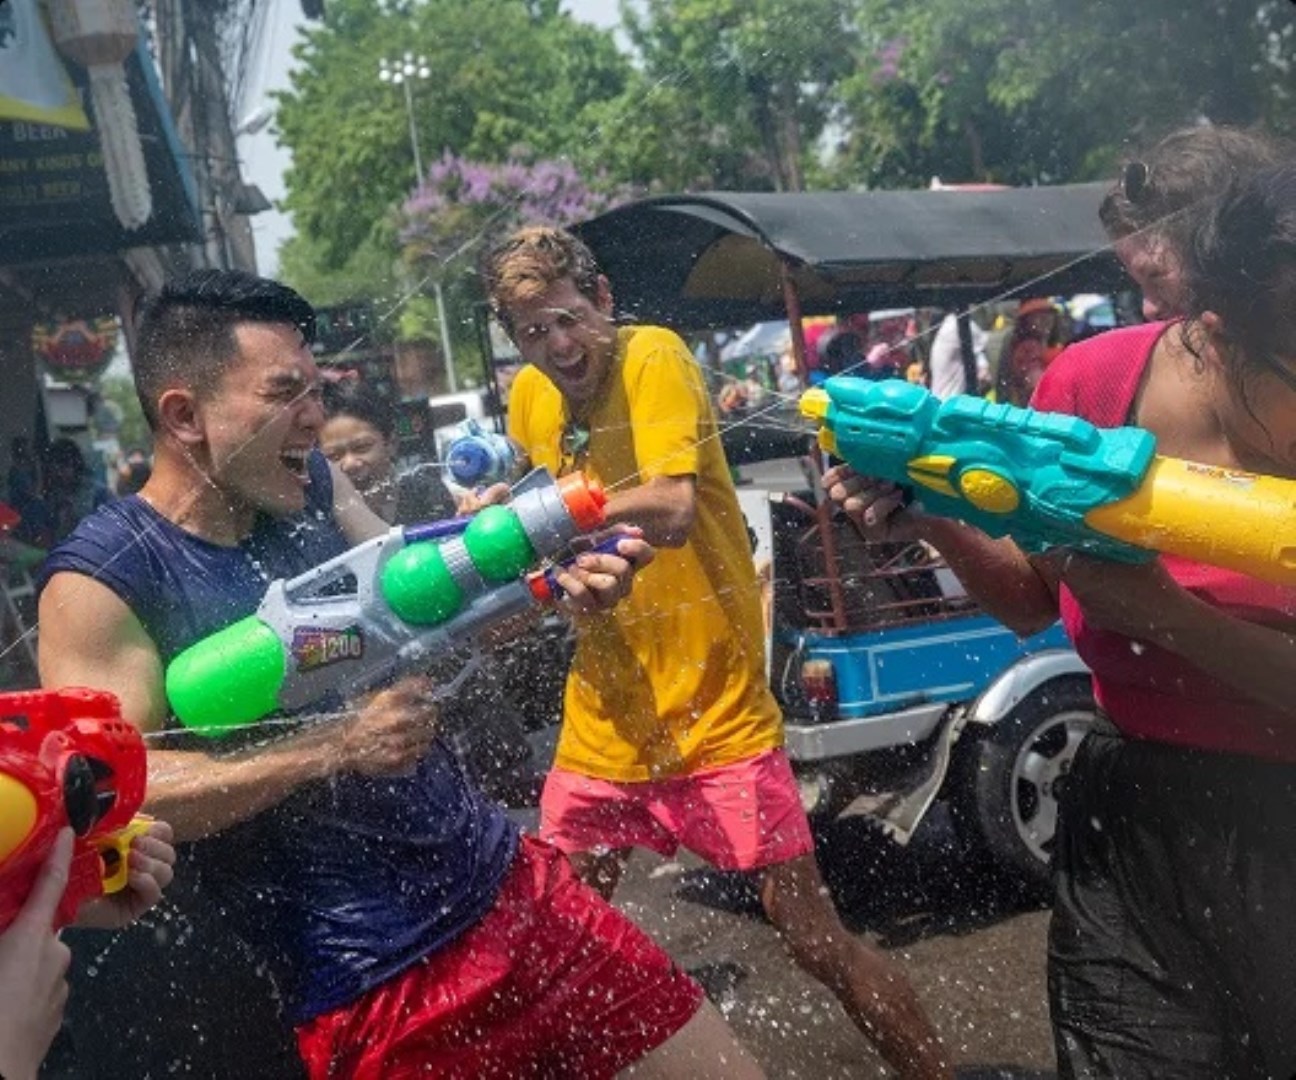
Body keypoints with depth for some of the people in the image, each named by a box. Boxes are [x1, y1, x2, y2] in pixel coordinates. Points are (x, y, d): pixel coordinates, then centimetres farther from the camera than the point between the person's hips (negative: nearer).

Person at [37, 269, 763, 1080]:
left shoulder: (315, 487, 6)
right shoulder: (99, 585, -11)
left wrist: (559, 588, -12)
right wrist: (334, 746, -25)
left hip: (512, 884, 6)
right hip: (374, 984, -6)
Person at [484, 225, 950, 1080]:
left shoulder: (654, 357, -12)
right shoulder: (530, 400, 5)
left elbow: (669, 512, -26)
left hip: (716, 717, -5)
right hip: (603, 723, 6)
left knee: (814, 936, 2)